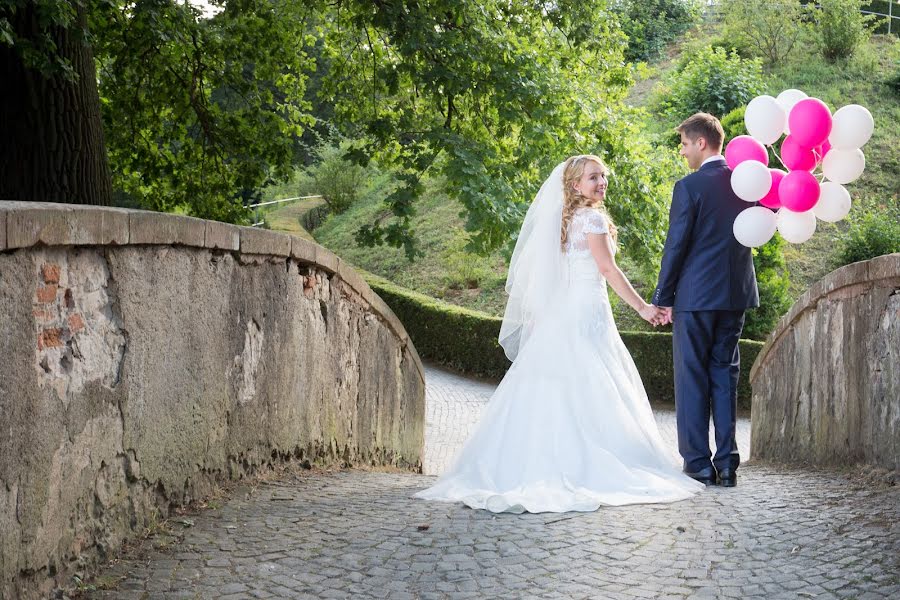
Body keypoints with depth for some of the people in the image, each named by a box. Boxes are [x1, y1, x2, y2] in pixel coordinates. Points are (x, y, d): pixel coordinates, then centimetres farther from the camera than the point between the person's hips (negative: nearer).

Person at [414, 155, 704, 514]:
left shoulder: (565, 218, 15)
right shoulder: (593, 217, -9)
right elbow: (608, 269, -13)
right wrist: (642, 308, -8)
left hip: (560, 311, 8)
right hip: (587, 311, -8)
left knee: (552, 387, 6)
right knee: (593, 390, -5)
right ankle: (587, 466, -5)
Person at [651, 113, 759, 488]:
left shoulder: (689, 186, -11)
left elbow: (676, 246, -11)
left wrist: (663, 298, -4)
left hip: (695, 295, -6)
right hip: (736, 293, 6)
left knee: (692, 379, 2)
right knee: (725, 376, 11)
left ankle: (698, 464, 4)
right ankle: (727, 464, 11)